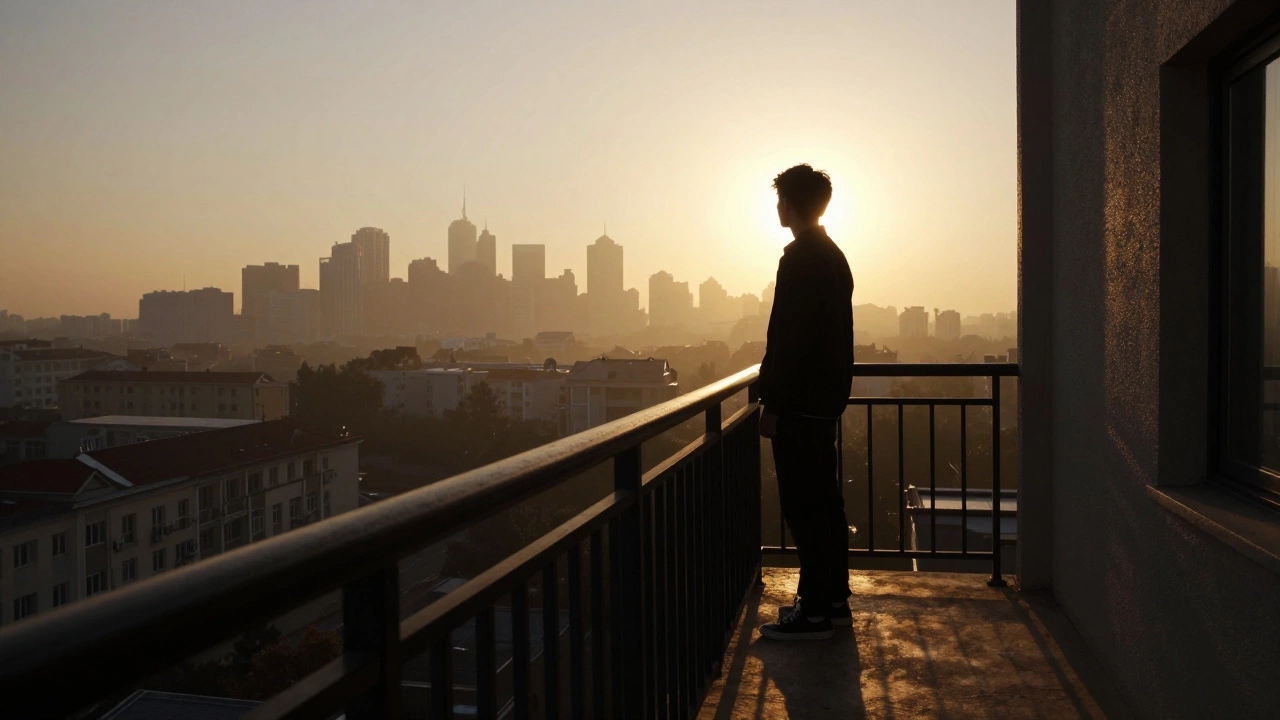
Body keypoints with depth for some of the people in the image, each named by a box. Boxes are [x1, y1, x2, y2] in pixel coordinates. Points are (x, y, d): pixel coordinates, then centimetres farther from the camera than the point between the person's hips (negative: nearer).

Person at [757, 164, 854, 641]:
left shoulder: (800, 259, -15)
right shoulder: (834, 256, 15)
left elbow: (789, 337, -20)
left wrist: (772, 403, -17)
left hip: (799, 402, -10)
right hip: (827, 396, 10)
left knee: (803, 505, -4)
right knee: (825, 500, 14)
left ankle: (814, 613, 2)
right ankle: (834, 600, 23)